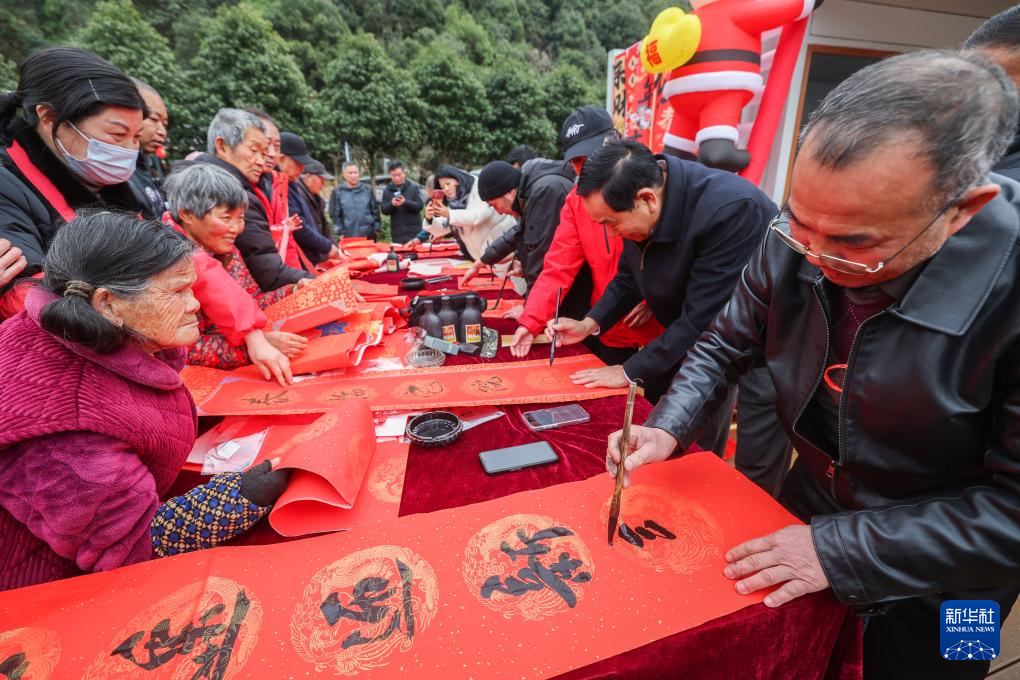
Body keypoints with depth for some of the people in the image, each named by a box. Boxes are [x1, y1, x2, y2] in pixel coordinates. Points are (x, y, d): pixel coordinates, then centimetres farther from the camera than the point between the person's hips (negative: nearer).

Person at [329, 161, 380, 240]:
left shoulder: (367, 190, 6)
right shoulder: (338, 192, 0)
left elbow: (375, 209, 10)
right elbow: (335, 214, 1)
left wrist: (377, 228, 5)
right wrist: (340, 233, -5)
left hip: (369, 235, 2)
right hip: (349, 236, -2)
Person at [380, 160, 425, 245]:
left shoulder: (414, 187, 1)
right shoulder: (387, 190, 7)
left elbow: (420, 205, -5)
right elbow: (384, 210, 4)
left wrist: (405, 202, -21)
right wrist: (392, 204, -17)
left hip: (414, 231, -2)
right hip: (397, 232, 2)